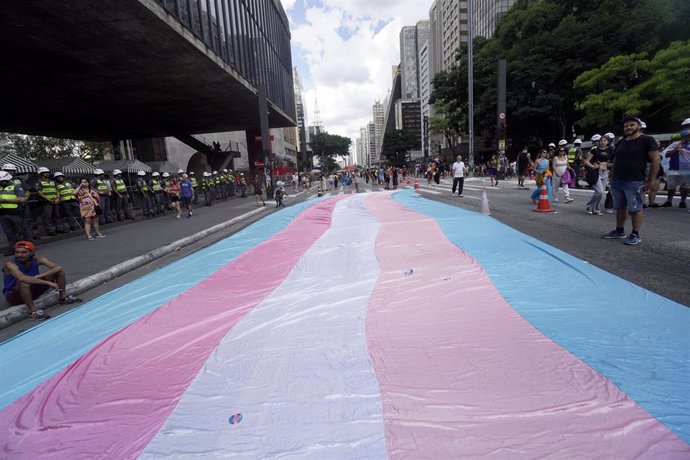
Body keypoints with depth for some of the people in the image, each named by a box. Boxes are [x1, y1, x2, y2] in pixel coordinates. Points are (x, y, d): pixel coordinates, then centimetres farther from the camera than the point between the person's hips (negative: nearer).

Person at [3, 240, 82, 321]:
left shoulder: (37, 259, -10)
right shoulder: (10, 264, -24)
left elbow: (58, 268, -20)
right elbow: (22, 278, -43)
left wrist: (38, 276, -31)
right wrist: (47, 282, -45)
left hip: (32, 291, 5)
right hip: (13, 296, -5)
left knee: (59, 271, -6)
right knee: (24, 283, -40)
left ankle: (63, 297, 2)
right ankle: (32, 311, -30)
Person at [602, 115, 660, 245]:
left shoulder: (647, 140, -3)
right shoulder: (620, 143, 16)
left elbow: (655, 160, -7)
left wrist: (650, 180, -10)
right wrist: (612, 177, 14)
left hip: (634, 181, -7)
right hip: (617, 181, 7)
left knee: (635, 208, -3)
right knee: (620, 208, 13)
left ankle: (635, 235, 2)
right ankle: (619, 231, 23)